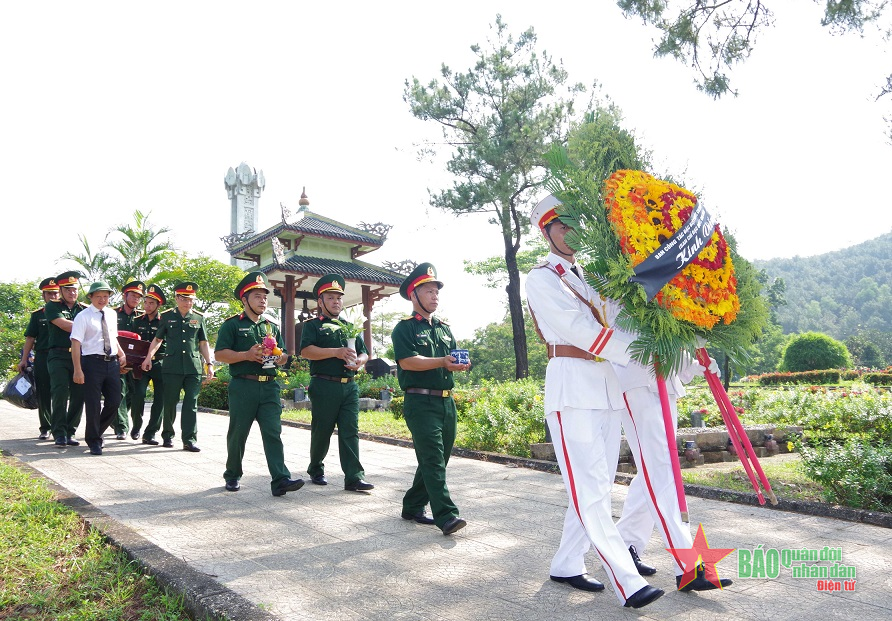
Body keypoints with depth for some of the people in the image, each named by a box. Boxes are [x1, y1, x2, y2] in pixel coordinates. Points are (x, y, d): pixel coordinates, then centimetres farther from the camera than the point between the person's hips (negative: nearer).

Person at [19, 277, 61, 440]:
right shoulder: (37, 315, 11)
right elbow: (30, 338, 9)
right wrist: (24, 359, 2)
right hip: (42, 358, 1)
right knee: (43, 395, 5)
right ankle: (45, 428, 14)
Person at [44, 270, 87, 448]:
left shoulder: (85, 310, 15)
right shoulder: (52, 307, 6)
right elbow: (65, 325, -10)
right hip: (58, 356, -3)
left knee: (79, 395, 0)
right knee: (60, 392, -13)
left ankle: (70, 433, 10)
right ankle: (59, 433, -7)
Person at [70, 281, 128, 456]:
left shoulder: (112, 314, 13)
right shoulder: (83, 316, -5)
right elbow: (75, 343, -11)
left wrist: (121, 354, 10)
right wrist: (78, 370, -17)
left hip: (112, 362, 5)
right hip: (93, 362, -5)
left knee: (114, 401, 6)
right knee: (93, 404, 1)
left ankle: (97, 433, 28)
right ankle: (94, 441, 15)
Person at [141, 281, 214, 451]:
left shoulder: (199, 318, 11)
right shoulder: (167, 316, 8)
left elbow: (203, 343, 14)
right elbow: (158, 339, 10)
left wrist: (209, 363, 10)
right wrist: (148, 357, -2)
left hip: (194, 367, 1)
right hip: (172, 367, -1)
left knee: (191, 404, -2)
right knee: (170, 402, 7)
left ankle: (189, 440, 0)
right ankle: (168, 435, 24)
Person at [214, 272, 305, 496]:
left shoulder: (272, 327, 19)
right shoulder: (232, 324, 3)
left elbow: (284, 355, 22)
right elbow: (219, 354, -6)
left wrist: (280, 357, -2)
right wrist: (247, 355, -17)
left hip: (270, 387, 4)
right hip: (243, 387, -3)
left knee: (273, 432, -5)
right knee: (238, 433, 8)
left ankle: (280, 480, -11)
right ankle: (232, 475, 27)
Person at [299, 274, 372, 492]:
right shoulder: (313, 325, 4)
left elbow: (364, 353, 20)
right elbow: (306, 351, -13)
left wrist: (359, 361, -4)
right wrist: (336, 352, -20)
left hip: (349, 386, 4)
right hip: (324, 386, -4)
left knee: (350, 431, -2)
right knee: (322, 431, 6)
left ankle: (354, 477, -3)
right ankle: (316, 469, 27)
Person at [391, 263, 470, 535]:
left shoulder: (444, 328, 20)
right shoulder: (404, 328, -1)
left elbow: (453, 360, 18)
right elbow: (407, 361, -15)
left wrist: (460, 364, -6)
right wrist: (442, 362, -24)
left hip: (447, 401, 7)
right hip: (420, 402, -7)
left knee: (438, 459, 11)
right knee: (432, 458, -12)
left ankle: (413, 507, 24)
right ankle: (446, 516, -12)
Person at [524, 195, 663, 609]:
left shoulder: (589, 275, 21)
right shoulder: (542, 277, -2)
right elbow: (580, 331, -13)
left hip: (607, 386, 8)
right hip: (572, 386, -8)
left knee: (596, 486, 9)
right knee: (591, 489, -8)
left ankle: (566, 565, 21)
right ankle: (628, 583, -5)